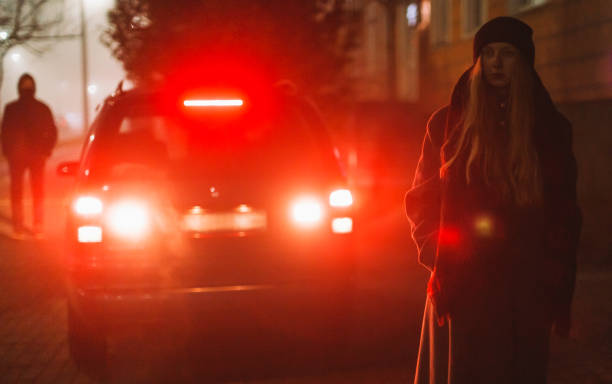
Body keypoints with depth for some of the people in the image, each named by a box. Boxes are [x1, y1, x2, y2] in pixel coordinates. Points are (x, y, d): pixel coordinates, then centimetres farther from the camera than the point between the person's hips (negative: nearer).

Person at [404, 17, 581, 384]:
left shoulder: (551, 129, 7)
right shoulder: (448, 124, 6)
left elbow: (565, 215, 8)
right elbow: (421, 199, 9)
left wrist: (558, 290, 0)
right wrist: (439, 254, -6)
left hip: (524, 292, 0)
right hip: (461, 289, 0)